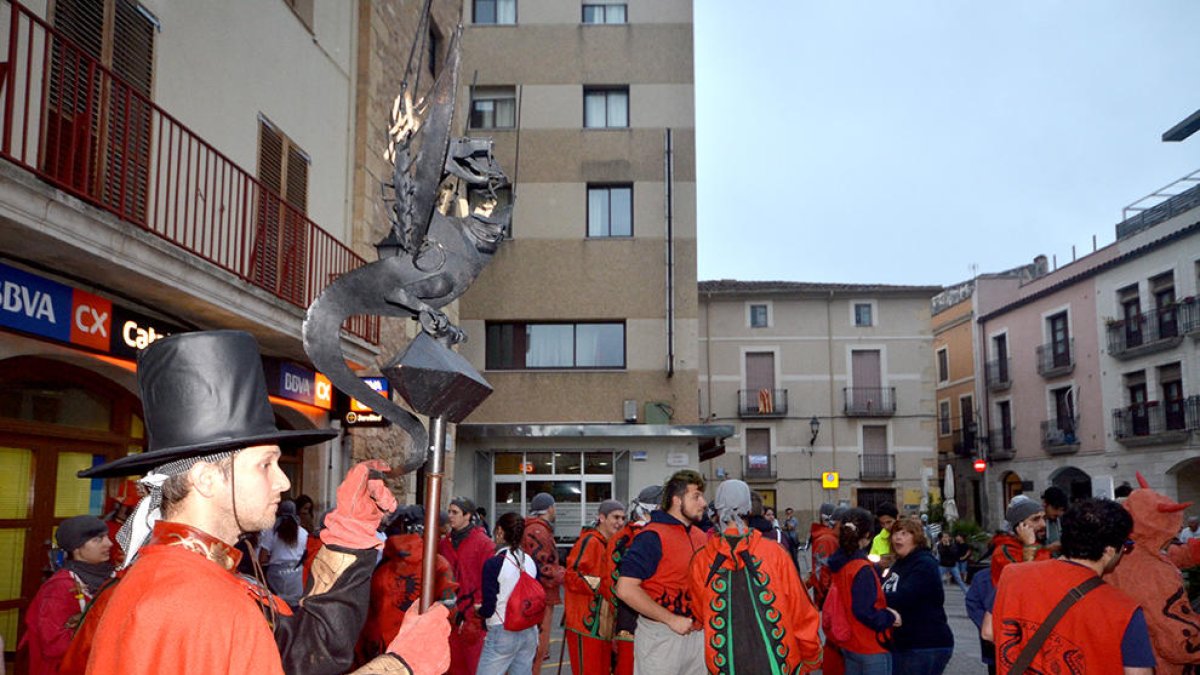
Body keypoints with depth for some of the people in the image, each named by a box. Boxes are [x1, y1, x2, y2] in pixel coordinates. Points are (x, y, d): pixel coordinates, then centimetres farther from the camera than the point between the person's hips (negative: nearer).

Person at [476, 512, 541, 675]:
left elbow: (488, 609, -13)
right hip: (529, 633, 6)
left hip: (502, 633, -6)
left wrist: (478, 609, 8)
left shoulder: (493, 564, -13)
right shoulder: (531, 562, 3)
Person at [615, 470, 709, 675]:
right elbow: (626, 589, -21)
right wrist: (671, 619, -19)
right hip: (661, 636, -7)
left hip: (696, 633, 7)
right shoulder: (652, 537, -14)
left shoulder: (701, 537, 9)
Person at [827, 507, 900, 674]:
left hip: (850, 643, 8)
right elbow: (864, 612, -27)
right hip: (871, 647, -8)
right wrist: (889, 618, -11)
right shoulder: (862, 569, -23)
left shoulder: (840, 562, 2)